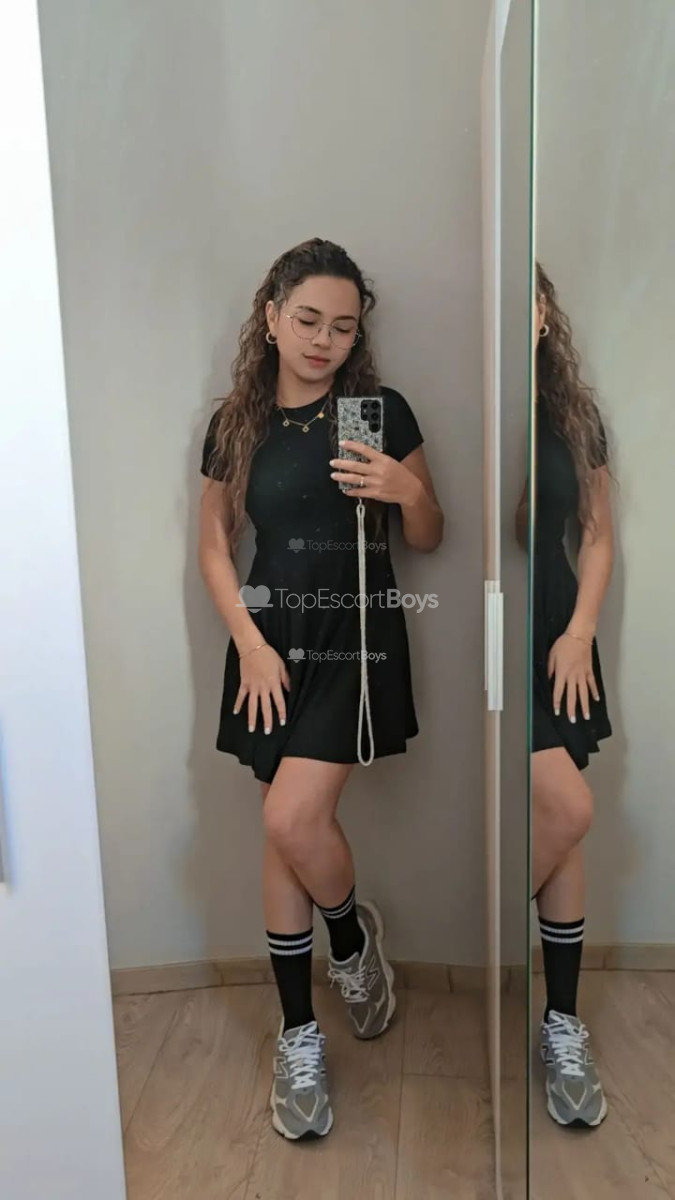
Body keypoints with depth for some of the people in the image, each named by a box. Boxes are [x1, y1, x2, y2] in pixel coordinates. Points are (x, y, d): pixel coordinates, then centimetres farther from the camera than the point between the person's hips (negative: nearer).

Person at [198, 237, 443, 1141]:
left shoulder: (383, 412, -1)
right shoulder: (236, 425, 6)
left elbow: (429, 541, 4)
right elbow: (215, 546, 8)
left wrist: (408, 492, -18)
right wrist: (250, 642, -4)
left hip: (358, 637, -3)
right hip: (273, 642, 3)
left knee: (293, 816, -16)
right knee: (283, 837, 7)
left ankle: (353, 938, 20)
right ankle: (300, 1039, 25)